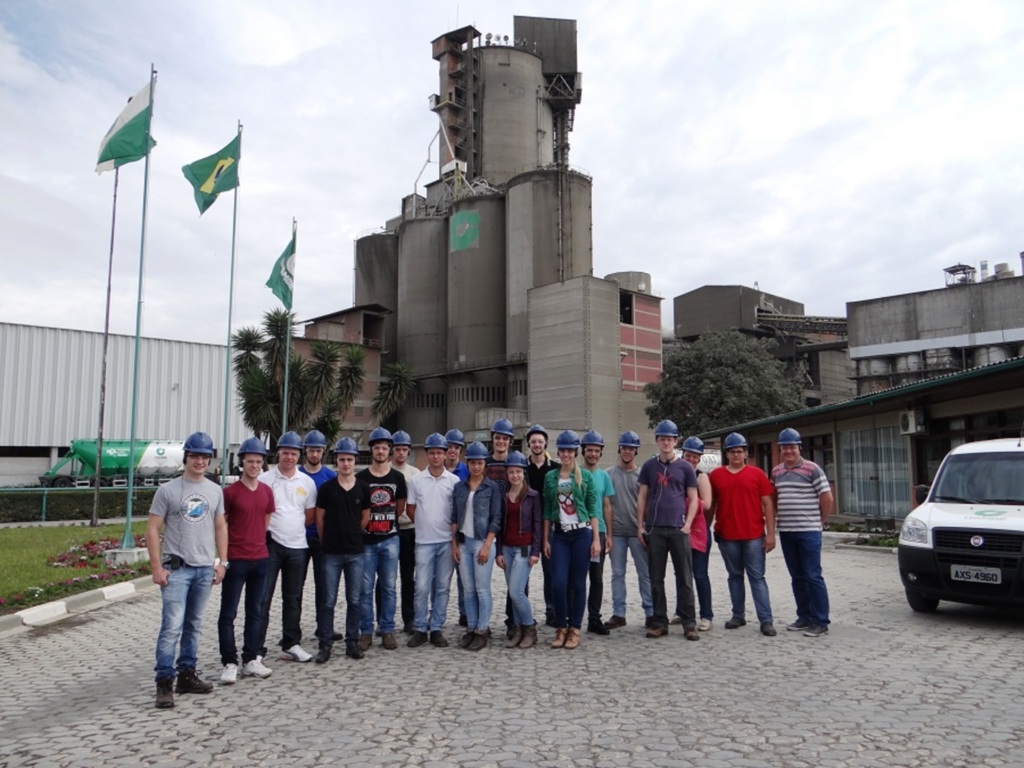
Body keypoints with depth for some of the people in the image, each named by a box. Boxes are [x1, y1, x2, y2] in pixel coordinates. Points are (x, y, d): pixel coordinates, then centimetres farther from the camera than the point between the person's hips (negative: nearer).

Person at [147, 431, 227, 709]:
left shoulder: (215, 491, 8)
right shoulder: (168, 490, -5)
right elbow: (152, 529, -5)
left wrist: (222, 562, 7)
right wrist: (157, 567, -11)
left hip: (205, 568, 5)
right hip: (176, 568, -5)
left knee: (194, 625, 13)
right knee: (172, 626, -10)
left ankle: (186, 675, 24)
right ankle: (164, 683, -1)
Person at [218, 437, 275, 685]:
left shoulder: (267, 491, 6)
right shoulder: (230, 492, -8)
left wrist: (257, 542, 12)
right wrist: (223, 555, -6)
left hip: (261, 558, 5)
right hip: (235, 560, -5)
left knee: (255, 612, 12)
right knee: (228, 614, 1)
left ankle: (250, 660, 22)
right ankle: (230, 663, 10)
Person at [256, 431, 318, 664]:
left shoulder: (307, 482, 6)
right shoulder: (265, 479, -3)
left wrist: (292, 528, 4)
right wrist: (271, 529, -7)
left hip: (297, 546, 4)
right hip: (270, 544, -3)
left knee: (293, 599, 13)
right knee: (263, 598, -3)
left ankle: (291, 644, 25)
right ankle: (257, 648, 4)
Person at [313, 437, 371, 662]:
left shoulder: (363, 488, 3)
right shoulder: (326, 488, -2)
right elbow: (319, 519, 5)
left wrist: (352, 536, 11)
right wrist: (327, 541, 9)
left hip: (355, 552, 2)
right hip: (331, 552, -2)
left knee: (355, 600, 8)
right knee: (328, 601, 3)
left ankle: (352, 642, 19)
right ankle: (325, 644, 13)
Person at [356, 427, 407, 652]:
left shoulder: (398, 477, 5)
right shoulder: (361, 478, 0)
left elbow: (400, 508, 12)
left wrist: (387, 521, 7)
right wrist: (367, 523, 3)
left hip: (390, 540, 1)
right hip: (366, 540, -1)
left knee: (389, 587, 6)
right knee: (366, 588, 3)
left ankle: (387, 630, 16)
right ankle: (366, 631, 13)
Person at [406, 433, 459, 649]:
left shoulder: (454, 481, 1)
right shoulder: (416, 481, 2)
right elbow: (410, 510, 9)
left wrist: (455, 533, 1)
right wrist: (425, 525, 7)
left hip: (447, 541, 1)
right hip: (424, 541, 0)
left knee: (442, 587, 7)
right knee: (422, 587, -1)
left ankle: (436, 629, 16)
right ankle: (420, 629, 12)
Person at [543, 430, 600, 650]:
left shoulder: (585, 476, 1)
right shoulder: (550, 477, 7)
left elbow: (593, 509, 1)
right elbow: (547, 511, 9)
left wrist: (596, 539, -4)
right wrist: (546, 539, 6)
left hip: (582, 533, -1)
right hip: (559, 535, 2)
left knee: (578, 583, 3)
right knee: (558, 583, -6)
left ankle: (574, 629, 15)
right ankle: (560, 628, 12)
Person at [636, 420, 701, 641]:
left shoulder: (685, 467, 5)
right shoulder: (649, 466, 8)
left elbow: (693, 499, 6)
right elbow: (642, 497, 9)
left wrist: (687, 524, -6)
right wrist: (640, 526, 3)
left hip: (678, 529, -1)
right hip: (654, 529, 1)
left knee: (685, 578, 2)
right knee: (656, 578, 7)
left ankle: (689, 623, 10)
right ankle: (659, 622, 16)